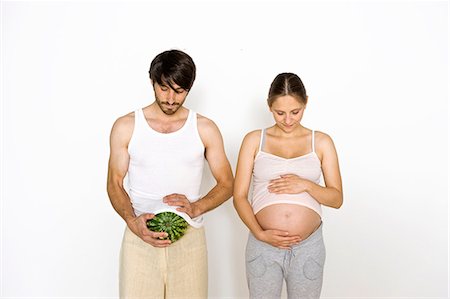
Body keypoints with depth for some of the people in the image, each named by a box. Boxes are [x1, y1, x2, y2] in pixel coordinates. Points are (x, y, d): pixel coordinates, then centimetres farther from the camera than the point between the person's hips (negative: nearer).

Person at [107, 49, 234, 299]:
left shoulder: (205, 128, 2)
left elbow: (226, 184, 5)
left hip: (189, 238, 1)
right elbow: (114, 184, 5)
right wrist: (132, 221, -13)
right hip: (139, 236, 0)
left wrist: (196, 207, -13)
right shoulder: (126, 126, 1)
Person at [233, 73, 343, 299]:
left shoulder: (321, 142, 3)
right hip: (263, 246, 0)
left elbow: (336, 198, 3)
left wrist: (306, 185, -14)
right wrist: (259, 234, -14)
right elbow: (239, 196, -1)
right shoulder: (254, 140, 1)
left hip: (308, 247, 1)